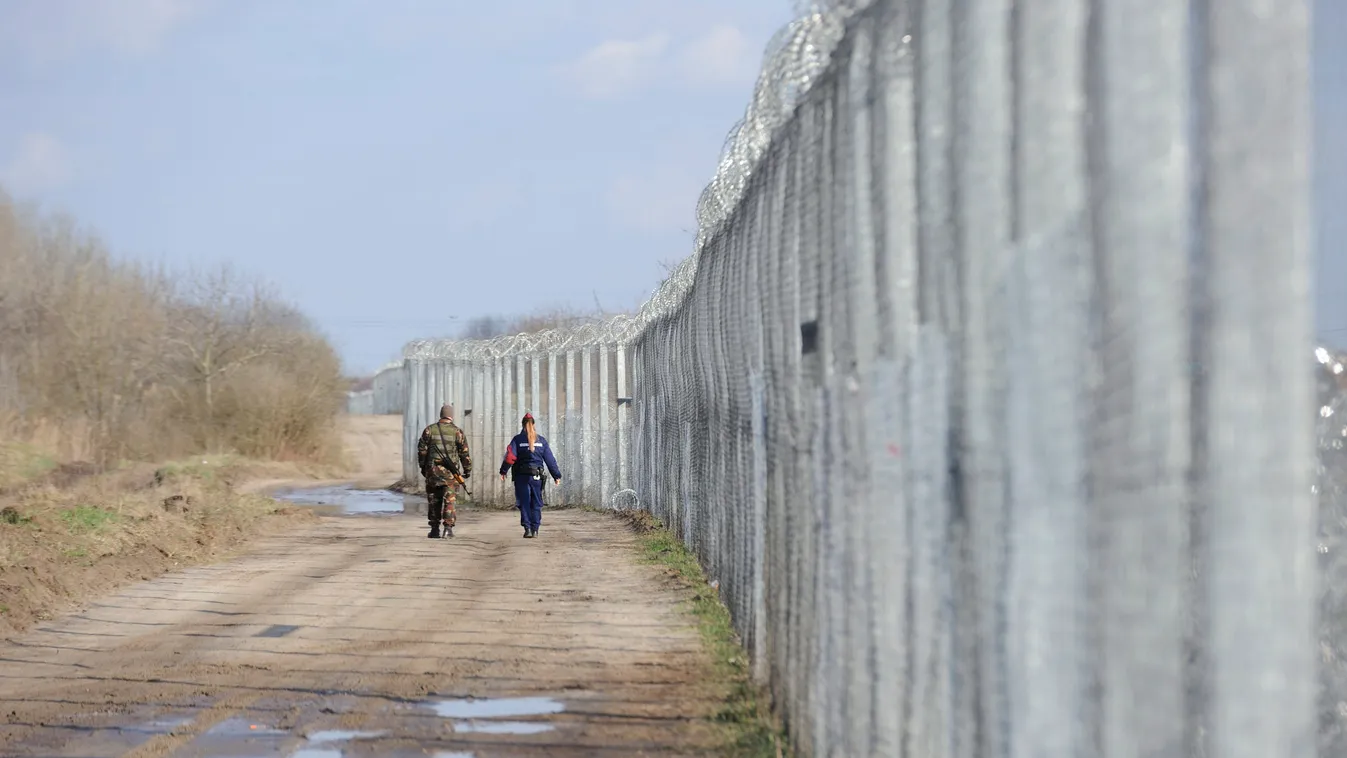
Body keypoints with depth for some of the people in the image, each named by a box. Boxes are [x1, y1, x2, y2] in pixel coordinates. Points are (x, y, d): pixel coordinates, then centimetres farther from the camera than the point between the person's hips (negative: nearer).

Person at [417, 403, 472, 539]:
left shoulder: (430, 430, 2)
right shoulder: (457, 431, -1)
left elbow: (422, 450, 4)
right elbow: (464, 453, 1)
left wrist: (423, 466, 15)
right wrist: (468, 469, 10)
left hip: (432, 471, 1)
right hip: (450, 472, -1)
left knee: (433, 500, 9)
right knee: (449, 499, 1)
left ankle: (435, 529, 12)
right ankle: (448, 527, -10)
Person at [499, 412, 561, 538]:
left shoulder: (517, 439, -2)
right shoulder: (541, 440, 5)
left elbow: (510, 456, -12)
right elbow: (550, 459, 7)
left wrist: (503, 471, -6)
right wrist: (556, 475, 12)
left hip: (521, 476, -2)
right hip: (537, 476, 2)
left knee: (524, 503, 1)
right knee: (536, 503, 10)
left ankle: (527, 528, -9)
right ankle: (535, 529, 6)